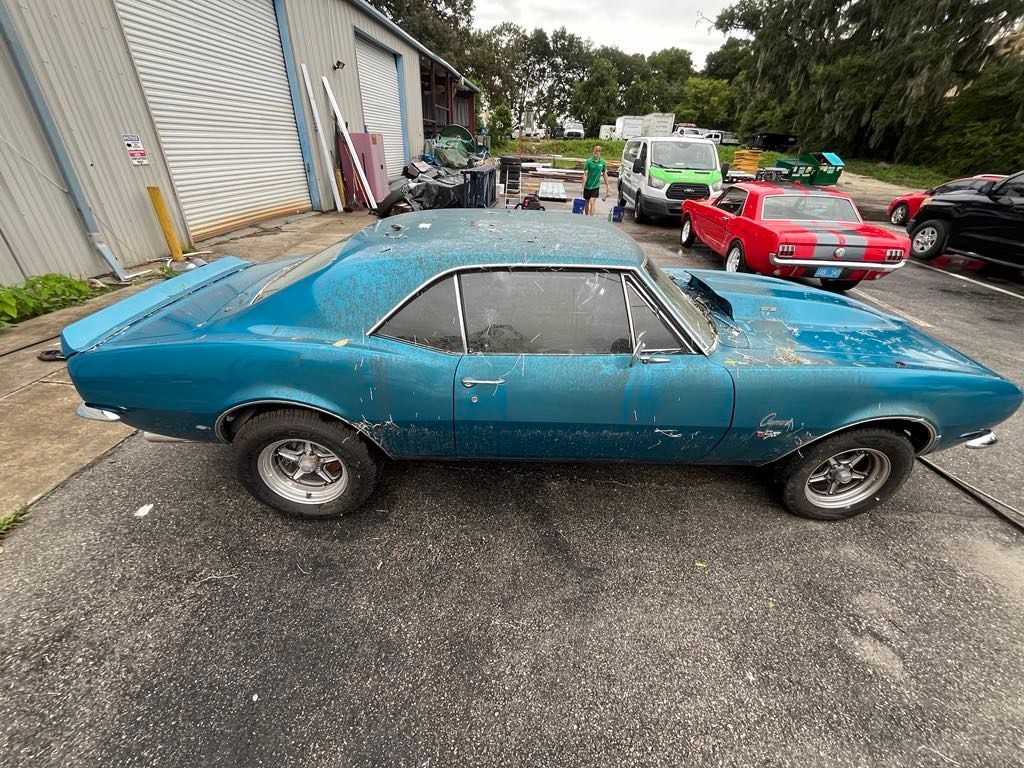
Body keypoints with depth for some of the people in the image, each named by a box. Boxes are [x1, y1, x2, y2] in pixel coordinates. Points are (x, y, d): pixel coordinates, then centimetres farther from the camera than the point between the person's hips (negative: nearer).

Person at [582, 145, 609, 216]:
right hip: (587, 186, 0)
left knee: (592, 202, -12)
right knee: (586, 203, 12)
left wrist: (607, 186, 8)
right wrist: (583, 187, -14)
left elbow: (605, 174, 8)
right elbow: (585, 174, -10)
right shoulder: (588, 161, -10)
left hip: (596, 186, 0)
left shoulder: (602, 162, -2)